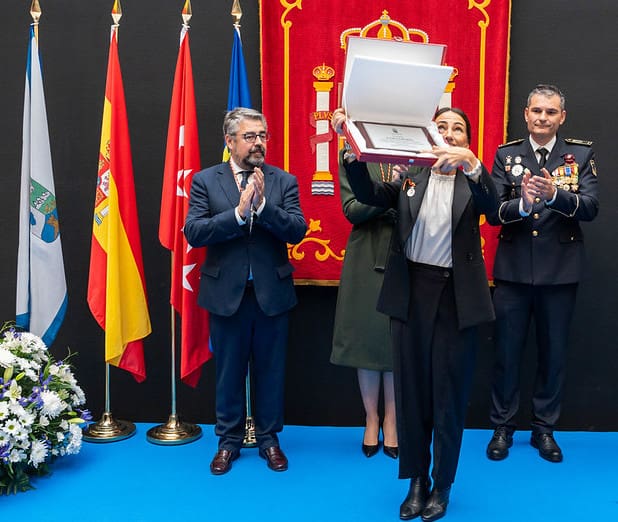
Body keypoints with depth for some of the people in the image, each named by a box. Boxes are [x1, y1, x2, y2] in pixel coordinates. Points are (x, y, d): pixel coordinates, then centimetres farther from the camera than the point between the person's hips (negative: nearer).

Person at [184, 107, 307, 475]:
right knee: (229, 370, 12)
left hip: (272, 293, 1)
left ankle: (269, 438, 28)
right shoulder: (206, 180, 0)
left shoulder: (284, 181, 1)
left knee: (271, 369, 11)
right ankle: (229, 440, 28)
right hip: (227, 293, 0)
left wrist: (262, 205, -23)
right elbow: (193, 233, -11)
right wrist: (238, 212, -21)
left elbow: (297, 231, -10)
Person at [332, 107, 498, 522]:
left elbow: (491, 207, -18)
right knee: (411, 388, 10)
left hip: (457, 297, -1)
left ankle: (442, 486, 24)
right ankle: (417, 482, 26)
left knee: (450, 392, 7)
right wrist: (351, 148, -24)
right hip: (412, 293, 1)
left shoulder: (472, 180, 3)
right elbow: (369, 194, -9)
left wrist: (471, 163, -36)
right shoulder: (410, 176, 6)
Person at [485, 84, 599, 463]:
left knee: (554, 352, 11)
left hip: (560, 273, 0)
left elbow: (590, 207, -12)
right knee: (508, 351, 9)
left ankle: (545, 429, 27)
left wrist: (555, 194, -30)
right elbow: (492, 212, -7)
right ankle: (502, 428, 24)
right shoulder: (506, 155, 3)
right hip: (514, 271, 0)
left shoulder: (582, 155, 2)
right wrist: (521, 205, -26)